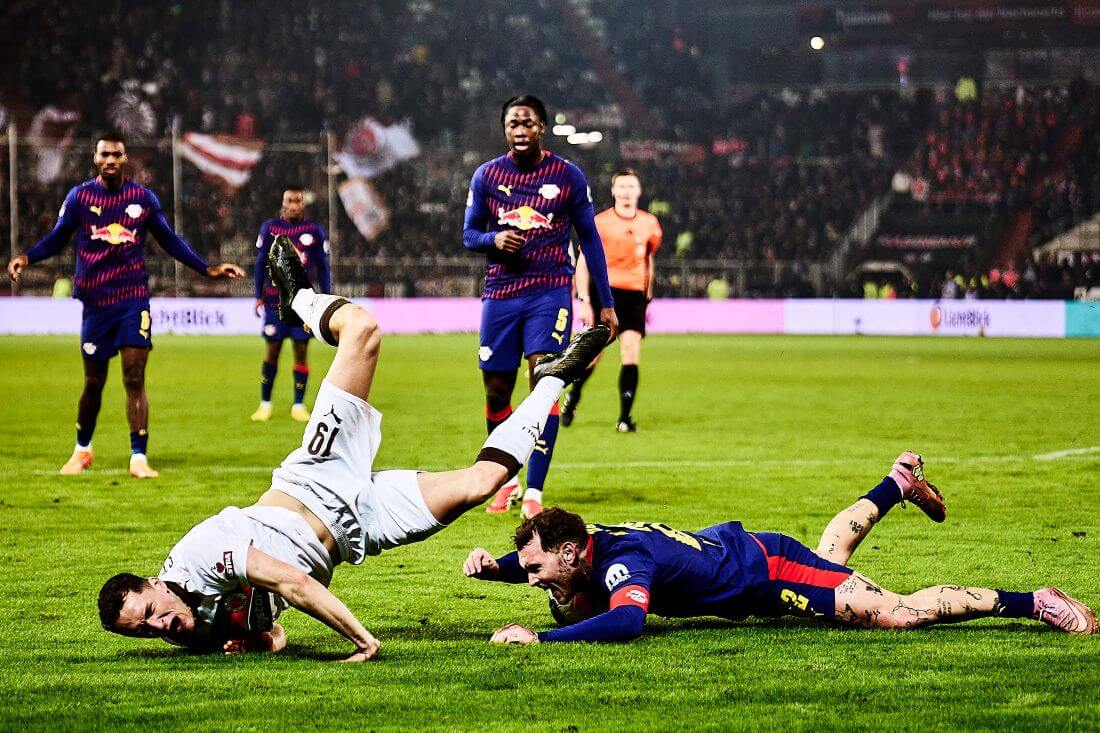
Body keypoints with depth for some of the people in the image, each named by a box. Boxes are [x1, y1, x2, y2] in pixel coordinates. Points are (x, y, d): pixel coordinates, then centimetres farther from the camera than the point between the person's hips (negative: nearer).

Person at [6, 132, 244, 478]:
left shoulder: (143, 198, 4)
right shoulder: (79, 197, 2)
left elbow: (169, 240, 14)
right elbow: (56, 240, 6)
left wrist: (207, 269, 10)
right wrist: (26, 257, -13)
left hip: (134, 298, 0)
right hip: (95, 301, 0)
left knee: (135, 378, -9)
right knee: (93, 382, 8)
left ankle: (139, 457, -8)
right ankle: (82, 450, 29)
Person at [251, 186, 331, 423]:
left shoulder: (314, 231, 3)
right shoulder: (270, 228, 3)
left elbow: (323, 268, 8)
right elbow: (261, 264, 8)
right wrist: (258, 296, 3)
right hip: (274, 299, 0)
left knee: (301, 350, -2)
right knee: (272, 349, 0)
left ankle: (299, 405, 7)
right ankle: (265, 404, 9)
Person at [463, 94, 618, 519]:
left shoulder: (568, 176, 2)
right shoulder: (487, 176, 6)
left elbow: (589, 238, 10)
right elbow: (469, 234, 13)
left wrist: (606, 303, 10)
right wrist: (493, 239, -12)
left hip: (550, 292, -3)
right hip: (500, 293, 3)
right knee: (496, 392, 6)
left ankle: (534, 493, -19)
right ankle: (506, 482, 27)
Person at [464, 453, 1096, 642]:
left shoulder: (621, 562, -34)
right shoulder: (580, 547, -10)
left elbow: (627, 622, -54)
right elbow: (525, 565, 11)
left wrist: (540, 638, -54)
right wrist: (489, 565, -11)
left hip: (766, 572, -9)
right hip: (731, 545, 9)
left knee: (899, 613, -18)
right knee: (829, 555, 39)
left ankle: (1033, 603, -12)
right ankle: (901, 484, 61)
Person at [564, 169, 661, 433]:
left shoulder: (649, 224, 8)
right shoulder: (600, 222, -2)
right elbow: (582, 263, 0)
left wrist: (647, 297, 20)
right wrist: (584, 301, -7)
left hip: (634, 294, 2)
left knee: (631, 352, -11)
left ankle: (625, 417, -10)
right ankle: (572, 396, 27)